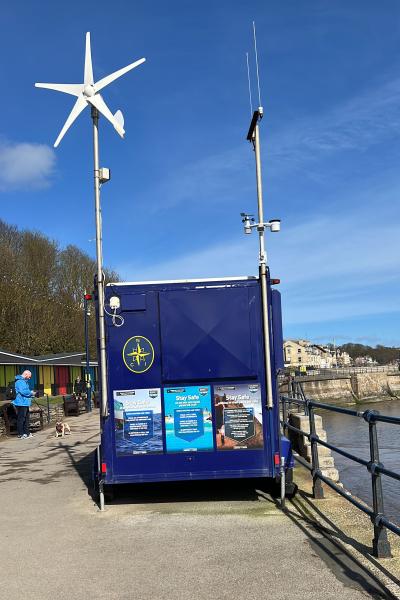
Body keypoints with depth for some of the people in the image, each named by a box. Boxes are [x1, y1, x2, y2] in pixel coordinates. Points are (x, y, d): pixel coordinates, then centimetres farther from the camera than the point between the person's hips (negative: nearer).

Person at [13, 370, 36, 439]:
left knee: (26, 418, 15)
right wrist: (31, 393, -12)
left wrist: (31, 393, 10)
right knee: (21, 419, -5)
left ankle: (26, 433, 23)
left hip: (25, 403, 11)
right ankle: (20, 434, -1)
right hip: (21, 403, -11)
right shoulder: (20, 381, -16)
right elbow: (23, 391, -25)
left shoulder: (24, 381, 18)